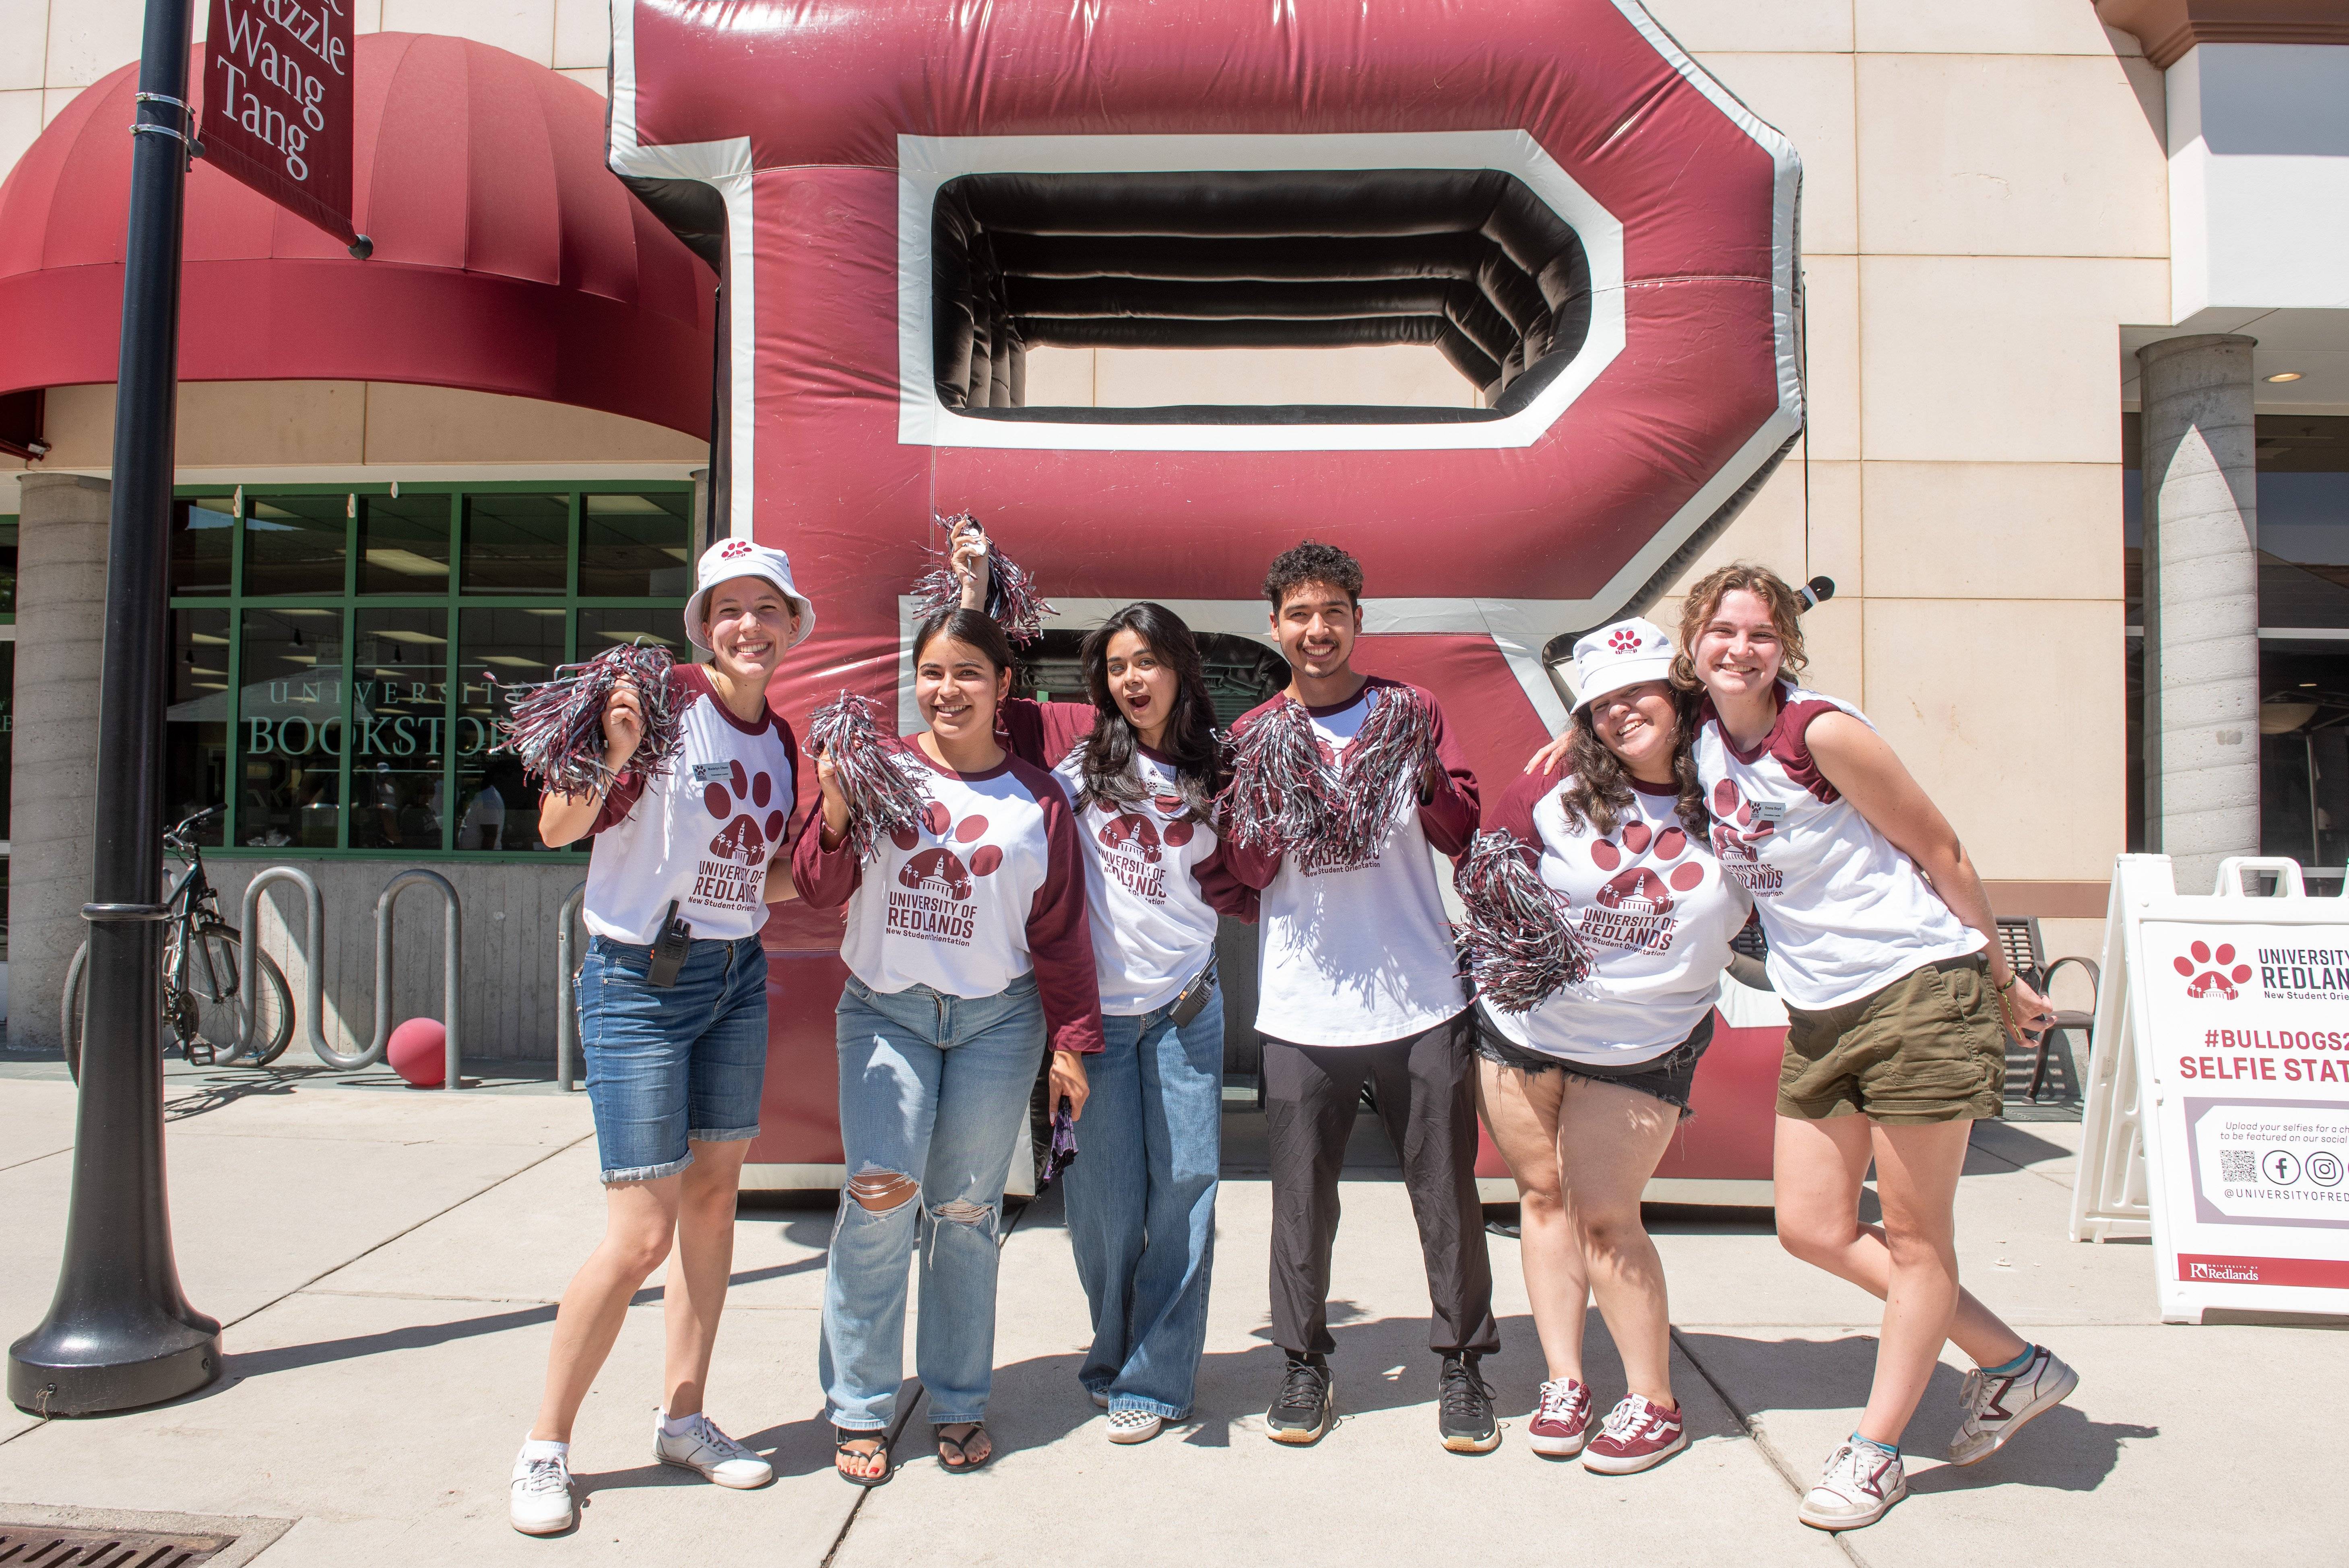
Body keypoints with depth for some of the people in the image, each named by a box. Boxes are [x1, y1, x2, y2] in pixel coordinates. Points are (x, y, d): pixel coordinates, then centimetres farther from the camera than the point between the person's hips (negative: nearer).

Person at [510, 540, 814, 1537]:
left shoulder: (782, 739, 7)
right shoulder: (664, 700, -13)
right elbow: (558, 829, -18)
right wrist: (609, 760, -35)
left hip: (738, 979, 7)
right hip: (640, 980, -6)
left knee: (713, 1199, 12)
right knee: (641, 1235, -4)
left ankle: (684, 1420, 28)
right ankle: (546, 1447, 15)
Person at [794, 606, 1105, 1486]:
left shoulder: (1038, 799, 5)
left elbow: (1061, 934, 6)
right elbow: (819, 893, 0)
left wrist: (1071, 1042, 3)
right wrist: (836, 817, -17)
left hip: (997, 1020, 1)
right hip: (886, 1009, 0)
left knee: (966, 1209, 5)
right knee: (880, 1195, -12)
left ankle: (960, 1404, 22)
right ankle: (859, 1408, 6)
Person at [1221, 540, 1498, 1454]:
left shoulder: (1410, 709, 8)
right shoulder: (1252, 737, 8)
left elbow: (1462, 834, 4)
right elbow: (1248, 870, 3)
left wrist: (1421, 771, -14)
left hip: (1421, 1000, 0)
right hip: (1302, 1009, 0)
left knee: (1446, 1190, 5)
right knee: (1303, 1196, 6)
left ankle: (1461, 1364, 20)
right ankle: (1304, 1365, 22)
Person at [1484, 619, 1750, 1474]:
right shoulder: (1557, 791, -9)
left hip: (1644, 1045, -2)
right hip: (1522, 1028, 2)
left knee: (1604, 1213, -3)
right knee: (1542, 1195, 9)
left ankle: (1654, 1404, 15)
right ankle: (1564, 1381, 24)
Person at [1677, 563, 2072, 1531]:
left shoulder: (1821, 732, -15)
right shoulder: (1704, 739, 2)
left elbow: (1941, 853, -8)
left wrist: (2002, 981, -2)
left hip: (1918, 989, -7)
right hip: (1818, 1015, 7)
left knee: (1916, 1238, 5)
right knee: (1813, 1230, 7)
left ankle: (1877, 1451, 21)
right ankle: (2012, 1362, 26)